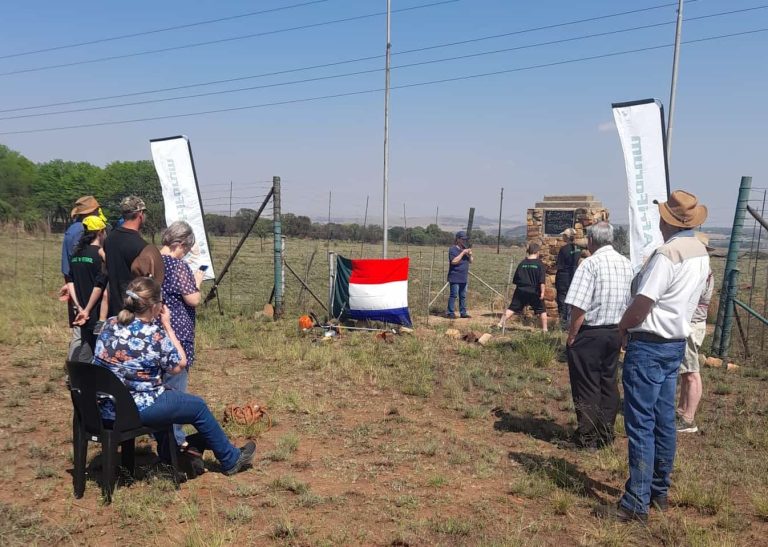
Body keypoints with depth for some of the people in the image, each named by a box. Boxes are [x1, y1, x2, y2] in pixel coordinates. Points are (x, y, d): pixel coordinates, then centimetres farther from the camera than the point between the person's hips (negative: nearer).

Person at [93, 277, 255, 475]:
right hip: (137, 410, -7)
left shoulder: (110, 324, -2)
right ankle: (231, 460, 27)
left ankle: (167, 453, 48)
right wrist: (167, 326, -3)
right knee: (198, 406, 12)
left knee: (163, 392, 35)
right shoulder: (154, 334, -21)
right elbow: (179, 365, -6)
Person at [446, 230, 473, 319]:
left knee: (463, 296, 11)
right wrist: (463, 253, -19)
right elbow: (454, 261, -20)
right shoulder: (453, 249, -8)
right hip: (455, 277, -8)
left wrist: (470, 255, -4)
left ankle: (463, 312, 17)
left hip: (464, 277, 8)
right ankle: (450, 313, -4)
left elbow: (471, 261, 17)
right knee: (453, 295, -8)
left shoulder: (465, 249, 16)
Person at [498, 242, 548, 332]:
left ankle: (501, 323, 1)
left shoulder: (522, 263, 5)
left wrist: (517, 289, 22)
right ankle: (545, 329, 12)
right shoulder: (539, 264, -6)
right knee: (542, 310, 11)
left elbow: (515, 280, 11)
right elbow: (542, 281, -12)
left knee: (512, 308, 6)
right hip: (535, 292, -3)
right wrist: (542, 292, -8)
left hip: (521, 291, 3)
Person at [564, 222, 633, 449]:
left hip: (590, 333, -7)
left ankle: (588, 437, 11)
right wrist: (622, 332, 17)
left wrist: (571, 336, -11)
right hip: (616, 333, 7)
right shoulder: (626, 264, 6)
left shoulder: (591, 263, -16)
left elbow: (579, 307, -20)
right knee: (608, 383, 15)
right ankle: (606, 434, 24)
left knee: (587, 386, 3)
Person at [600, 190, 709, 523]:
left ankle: (637, 504, 0)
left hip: (649, 345, -9)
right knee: (664, 420, 15)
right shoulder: (700, 253, 9)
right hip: (676, 343, 9)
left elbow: (641, 305, -21)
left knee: (641, 424, -5)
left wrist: (622, 327, -2)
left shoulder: (667, 254, -20)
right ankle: (660, 492, 26)